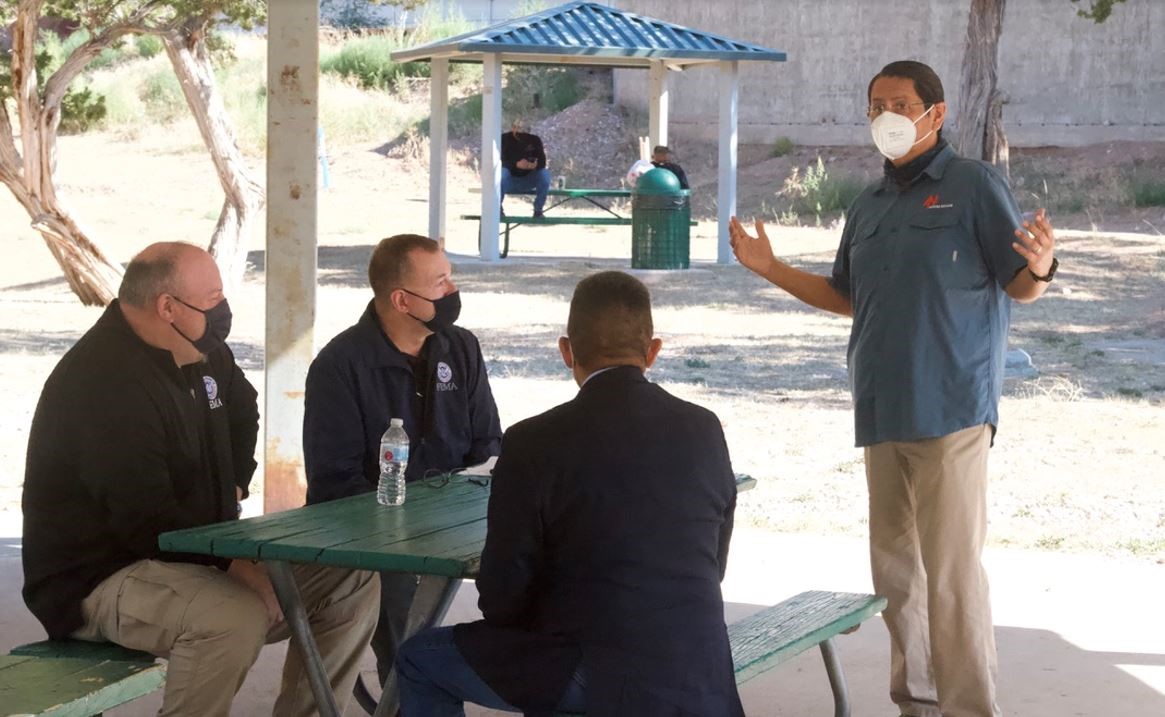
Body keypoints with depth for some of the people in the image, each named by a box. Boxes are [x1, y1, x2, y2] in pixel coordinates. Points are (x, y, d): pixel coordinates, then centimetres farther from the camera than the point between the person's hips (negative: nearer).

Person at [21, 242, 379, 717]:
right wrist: (237, 565, -28)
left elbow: (242, 412, 33)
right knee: (236, 617, -39)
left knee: (353, 580, 0)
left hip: (199, 555, 10)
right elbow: (144, 519, -30)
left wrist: (233, 485, 18)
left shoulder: (203, 355, 7)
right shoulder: (106, 382, -24)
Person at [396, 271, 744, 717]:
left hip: (602, 678, -6)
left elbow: (502, 594, -7)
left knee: (420, 660, 17)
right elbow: (712, 569, 11)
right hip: (703, 675, 6)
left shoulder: (533, 445, -12)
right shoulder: (705, 430, 2)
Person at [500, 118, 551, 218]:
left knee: (545, 174, -25)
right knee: (502, 172, -34)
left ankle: (538, 210, -15)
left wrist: (535, 165, -37)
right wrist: (517, 164, -37)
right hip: (510, 181, -2)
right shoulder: (505, 139, -6)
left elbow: (542, 162, -13)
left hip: (528, 181, 2)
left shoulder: (534, 140, -1)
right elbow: (503, 160, -19)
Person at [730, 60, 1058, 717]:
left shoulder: (975, 186, -4)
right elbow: (846, 297, 26)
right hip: (881, 411, 7)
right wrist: (770, 268, 19)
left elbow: (1021, 287, -7)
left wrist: (1040, 268, -30)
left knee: (952, 569, -10)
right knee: (895, 566, 11)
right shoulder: (869, 206, 17)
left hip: (951, 410, -7)